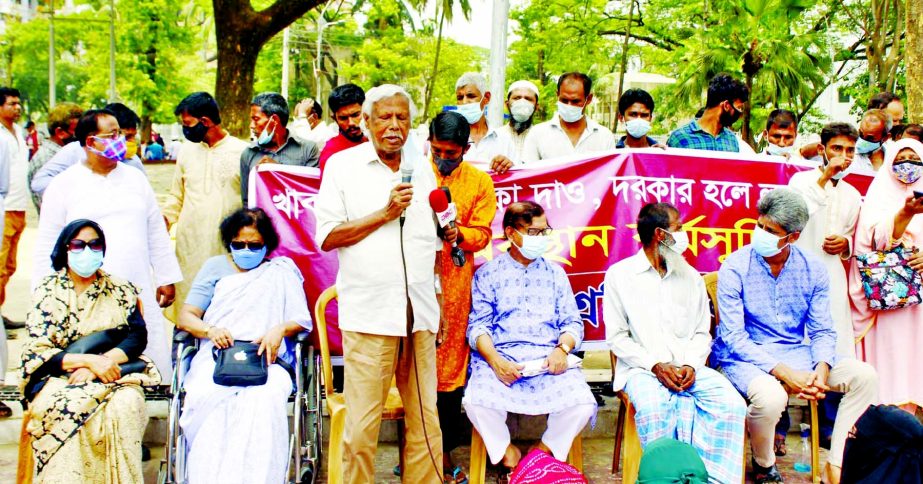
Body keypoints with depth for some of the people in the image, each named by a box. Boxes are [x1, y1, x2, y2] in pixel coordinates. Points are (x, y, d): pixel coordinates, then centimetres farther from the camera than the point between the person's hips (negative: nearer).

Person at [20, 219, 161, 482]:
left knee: (126, 405, -32)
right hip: (58, 379, -1)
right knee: (68, 409, -34)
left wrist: (100, 364, -17)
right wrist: (90, 360, -16)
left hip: (113, 373, 1)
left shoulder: (120, 291, 14)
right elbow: (37, 352, 0)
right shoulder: (47, 292, 10)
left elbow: (137, 337, 2)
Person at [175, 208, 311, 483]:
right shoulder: (215, 267, 25)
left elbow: (303, 321, 13)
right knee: (207, 396, -36)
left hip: (265, 359, -1)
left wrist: (281, 329, -10)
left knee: (264, 398, -37)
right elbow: (185, 317, 16)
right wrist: (210, 330, -6)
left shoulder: (282, 271, 22)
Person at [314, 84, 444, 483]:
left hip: (419, 314, 4)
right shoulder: (342, 165, 3)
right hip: (369, 313, -4)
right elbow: (327, 238, -4)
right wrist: (385, 214, -10)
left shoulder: (422, 166, 15)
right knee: (361, 428, -4)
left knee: (426, 422, 4)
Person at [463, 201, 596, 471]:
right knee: (477, 403, -32)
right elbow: (478, 326, 2)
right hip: (500, 356, -2)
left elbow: (572, 322, 13)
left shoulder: (555, 273, 19)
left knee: (583, 404, -26)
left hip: (549, 358, 2)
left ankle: (545, 450, 4)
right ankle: (507, 452, -1)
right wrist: (495, 361, -16)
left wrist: (562, 348, -10)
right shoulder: (487, 274, 11)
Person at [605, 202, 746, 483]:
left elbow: (702, 332, 14)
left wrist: (691, 365, -7)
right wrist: (656, 365, -13)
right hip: (642, 368, -3)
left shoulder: (690, 277, 16)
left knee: (732, 403, -24)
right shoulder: (620, 275, 4)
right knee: (654, 409, -36)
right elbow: (616, 336, 0)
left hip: (688, 368, 4)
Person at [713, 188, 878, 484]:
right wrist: (784, 373, -25)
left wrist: (821, 369, -17)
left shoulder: (813, 269, 2)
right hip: (745, 357, -5)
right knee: (771, 396, -37)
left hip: (796, 354, 5)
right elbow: (734, 337, -14)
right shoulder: (735, 268, -11)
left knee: (864, 376, -14)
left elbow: (822, 331, 6)